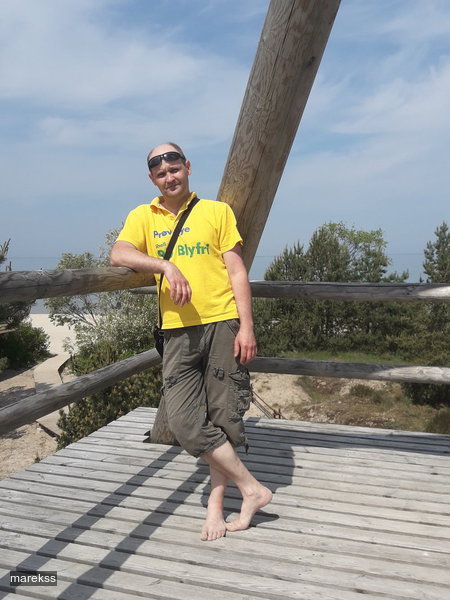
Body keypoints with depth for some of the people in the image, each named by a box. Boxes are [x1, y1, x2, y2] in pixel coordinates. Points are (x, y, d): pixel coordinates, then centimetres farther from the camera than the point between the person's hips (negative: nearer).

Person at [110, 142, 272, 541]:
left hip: (223, 323, -1)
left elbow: (237, 271, 3)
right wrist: (167, 265, -22)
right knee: (184, 421, -5)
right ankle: (252, 489, 11)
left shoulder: (217, 211, 7)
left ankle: (216, 499, 23)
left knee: (224, 417, 3)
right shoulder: (143, 217, 11)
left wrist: (246, 326, -6)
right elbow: (119, 255, -7)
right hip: (179, 330, 2)